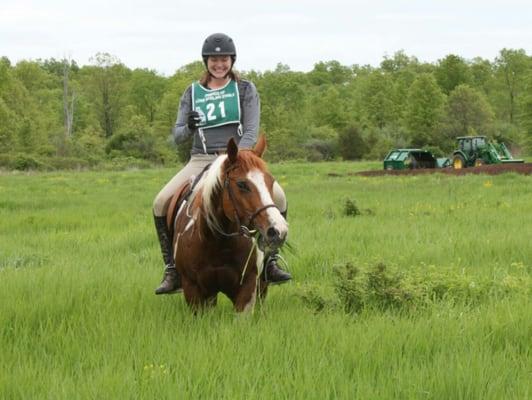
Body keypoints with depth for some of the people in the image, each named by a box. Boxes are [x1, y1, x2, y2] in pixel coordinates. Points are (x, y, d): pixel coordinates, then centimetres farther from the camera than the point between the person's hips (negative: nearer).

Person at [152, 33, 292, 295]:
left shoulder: (245, 90, 5)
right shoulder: (192, 93, 10)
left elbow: (251, 132, -5)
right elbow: (177, 136, 6)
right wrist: (188, 127, -19)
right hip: (201, 160, 2)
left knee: (277, 196, -28)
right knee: (161, 202, -22)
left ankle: (270, 263, -10)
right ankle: (172, 271, -11)